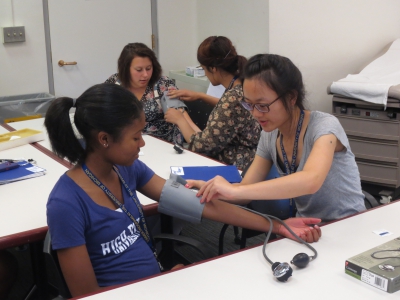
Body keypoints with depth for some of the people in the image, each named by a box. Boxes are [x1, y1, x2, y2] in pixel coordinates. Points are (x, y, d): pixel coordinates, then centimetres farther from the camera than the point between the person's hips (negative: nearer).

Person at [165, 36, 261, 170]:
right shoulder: (244, 86, -1)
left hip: (235, 169, -8)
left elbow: (201, 146, -19)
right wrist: (200, 95, 23)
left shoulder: (233, 98, -26)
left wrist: (179, 119, -4)